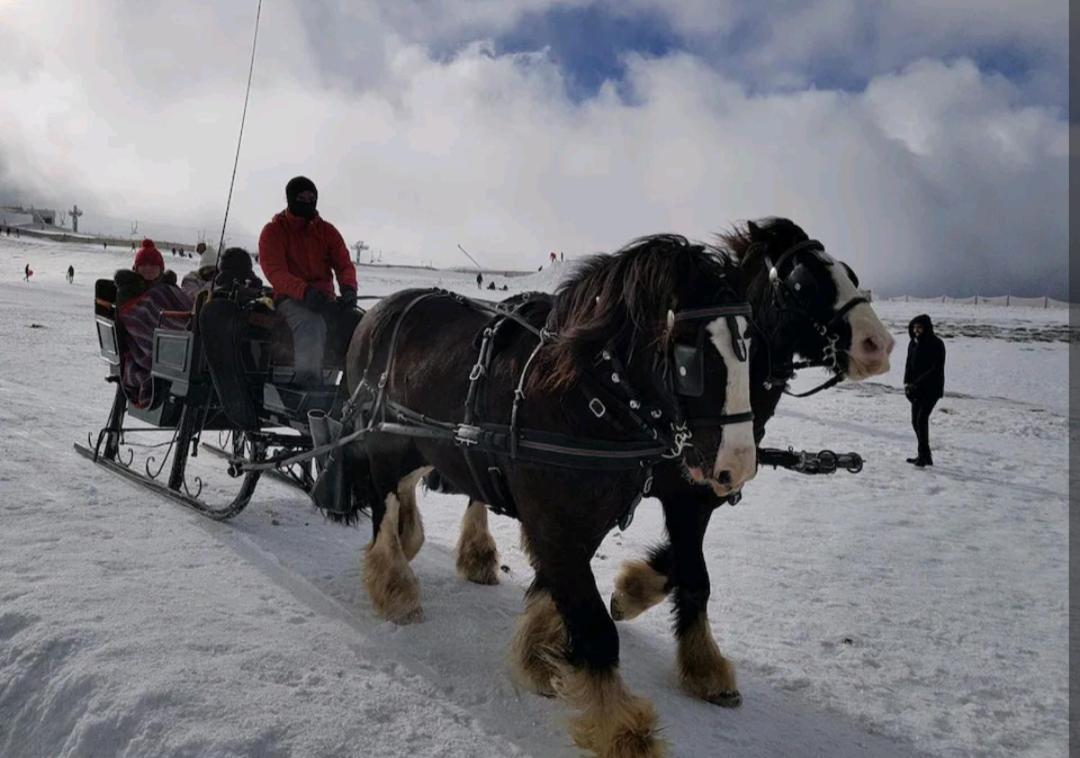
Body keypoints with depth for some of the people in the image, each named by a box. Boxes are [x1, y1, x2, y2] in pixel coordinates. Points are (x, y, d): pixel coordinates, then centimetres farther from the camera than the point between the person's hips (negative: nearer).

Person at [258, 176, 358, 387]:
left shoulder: (327, 230, 15)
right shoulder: (273, 231, 3)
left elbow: (344, 264, 8)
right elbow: (275, 272, -11)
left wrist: (348, 289, -17)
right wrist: (305, 291, -30)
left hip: (325, 297, 5)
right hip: (291, 298, -5)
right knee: (311, 323, -38)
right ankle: (308, 383, -51)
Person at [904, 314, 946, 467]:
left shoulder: (936, 344, -12)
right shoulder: (913, 343, 8)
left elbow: (936, 369, -17)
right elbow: (909, 364, 12)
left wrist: (916, 383, -21)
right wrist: (907, 382, -6)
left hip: (931, 389, -7)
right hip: (917, 389, 7)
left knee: (922, 418, -15)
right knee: (915, 420, 7)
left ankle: (924, 454, -9)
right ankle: (924, 455, 18)